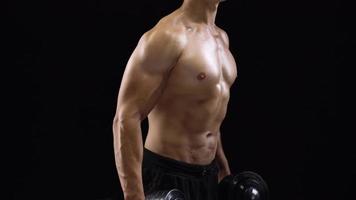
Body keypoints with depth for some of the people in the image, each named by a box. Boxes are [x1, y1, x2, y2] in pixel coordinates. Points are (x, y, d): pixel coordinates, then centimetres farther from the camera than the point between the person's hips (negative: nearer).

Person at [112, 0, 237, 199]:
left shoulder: (221, 37, 10)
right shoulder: (168, 36, -17)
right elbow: (126, 119, -23)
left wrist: (223, 167, 24)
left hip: (207, 176, 9)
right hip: (167, 176, -8)